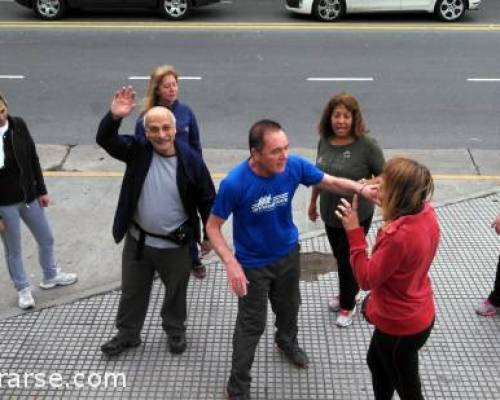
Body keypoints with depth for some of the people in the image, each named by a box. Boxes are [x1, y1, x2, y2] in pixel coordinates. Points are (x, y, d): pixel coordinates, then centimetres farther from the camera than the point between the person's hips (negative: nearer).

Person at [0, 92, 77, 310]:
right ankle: (23, 289, 35)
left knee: (46, 239, 19)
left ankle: (50, 276, 44)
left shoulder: (18, 125, -9)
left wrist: (41, 190, 6)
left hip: (28, 196, 4)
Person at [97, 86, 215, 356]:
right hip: (138, 240, 2)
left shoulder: (191, 160, -16)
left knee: (175, 293, 20)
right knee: (132, 291, 21)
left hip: (175, 244, -2)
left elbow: (207, 200, -6)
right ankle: (127, 334, 44)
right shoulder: (137, 151, -11)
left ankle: (175, 331, 46)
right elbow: (105, 140, -23)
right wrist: (114, 117, -42)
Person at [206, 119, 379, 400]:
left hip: (288, 254, 5)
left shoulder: (294, 166, -22)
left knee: (289, 306, 28)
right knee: (252, 324, 6)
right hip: (253, 264, -4)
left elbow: (331, 182, -7)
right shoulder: (235, 184, -32)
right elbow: (213, 226, -20)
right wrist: (231, 263, -32)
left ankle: (287, 342, 62)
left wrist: (362, 189, -25)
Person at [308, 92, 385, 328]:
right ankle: (349, 292, 47)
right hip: (330, 213, 5)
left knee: (348, 260, 8)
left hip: (357, 216, -5)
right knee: (340, 257, 21)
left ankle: (347, 305, 30)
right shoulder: (324, 141, -3)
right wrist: (313, 202, 19)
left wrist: (368, 184, -32)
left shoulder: (367, 144, -19)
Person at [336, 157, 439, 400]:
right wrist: (388, 209, -1)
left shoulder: (398, 236, -37)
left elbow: (366, 279, -25)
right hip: (419, 315, 9)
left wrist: (354, 232, -24)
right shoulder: (426, 213, -10)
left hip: (401, 325, -8)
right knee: (376, 361, 32)